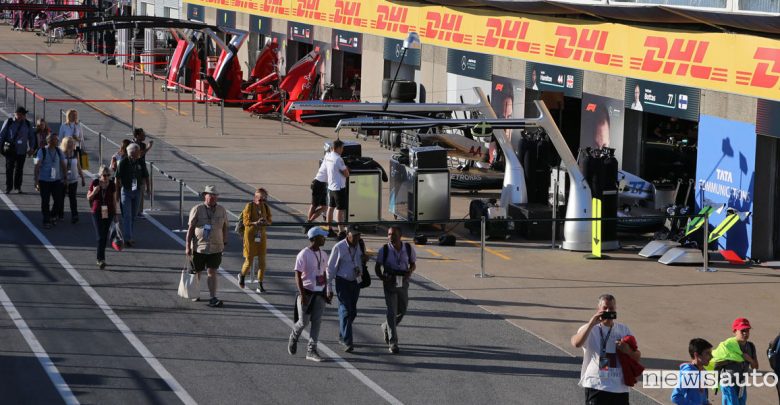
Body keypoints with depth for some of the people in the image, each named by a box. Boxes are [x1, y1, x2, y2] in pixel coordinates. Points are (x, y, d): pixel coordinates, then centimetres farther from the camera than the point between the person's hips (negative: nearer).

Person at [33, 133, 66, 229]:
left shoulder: (59, 151, 3)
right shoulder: (42, 151, -9)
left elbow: (63, 165, 10)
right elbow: (37, 166, -13)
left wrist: (64, 178, 7)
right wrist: (36, 180, -18)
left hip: (56, 180, 3)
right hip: (44, 181, -3)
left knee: (59, 200, 3)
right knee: (45, 202, 3)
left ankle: (53, 216, 28)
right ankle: (46, 221, 16)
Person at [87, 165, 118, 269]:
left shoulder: (112, 185, 0)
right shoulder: (94, 183, -6)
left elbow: (114, 199, 10)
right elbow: (88, 198, 1)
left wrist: (115, 214, 12)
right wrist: (94, 192, -20)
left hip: (108, 213, 3)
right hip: (97, 213, -3)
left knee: (105, 237, 8)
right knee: (101, 237, -10)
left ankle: (100, 258, 20)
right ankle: (101, 259, -13)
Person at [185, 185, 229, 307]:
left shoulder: (221, 210, 4)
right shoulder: (197, 210, -6)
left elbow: (224, 228, 15)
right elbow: (190, 229, -6)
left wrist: (225, 243, 16)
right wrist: (188, 246, -9)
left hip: (216, 248, 2)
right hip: (198, 248, -1)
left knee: (212, 273, -5)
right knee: (196, 272, 12)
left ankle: (213, 298, -9)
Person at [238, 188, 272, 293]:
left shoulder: (265, 207, 3)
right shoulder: (249, 206, -10)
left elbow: (270, 220, 8)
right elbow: (245, 221, -12)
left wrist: (265, 222, -16)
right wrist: (255, 223, -30)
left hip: (262, 235, 4)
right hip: (251, 235, -4)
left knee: (262, 260, -1)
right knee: (249, 260, 1)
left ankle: (260, 284, 5)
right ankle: (242, 275, 33)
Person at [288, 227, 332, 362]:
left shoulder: (323, 255, 9)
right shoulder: (303, 255, -12)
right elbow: (298, 275, -14)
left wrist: (326, 292, 15)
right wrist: (302, 294, -20)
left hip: (319, 293, 6)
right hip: (307, 291, -6)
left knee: (316, 322, 1)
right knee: (304, 321, -2)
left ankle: (311, 351, 4)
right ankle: (293, 338, 29)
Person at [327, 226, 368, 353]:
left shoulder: (361, 245, -1)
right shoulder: (339, 247, -15)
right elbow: (331, 267, -8)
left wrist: (365, 259, -9)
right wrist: (329, 286, -9)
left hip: (355, 281, 5)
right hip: (342, 281, -5)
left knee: (352, 311, 11)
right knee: (345, 310, -12)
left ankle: (342, 336, 29)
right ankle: (347, 342, -16)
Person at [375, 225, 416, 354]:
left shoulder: (408, 248, -4)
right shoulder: (384, 250, -10)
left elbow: (413, 264, 8)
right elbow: (377, 267, -1)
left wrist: (410, 271, -14)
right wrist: (382, 277, -21)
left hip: (403, 283, 3)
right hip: (389, 284, -3)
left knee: (402, 310, 13)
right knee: (392, 311, -8)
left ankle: (386, 327, 42)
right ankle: (393, 343, -5)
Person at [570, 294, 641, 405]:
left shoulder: (623, 330, 11)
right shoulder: (590, 329, -3)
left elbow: (637, 356, 13)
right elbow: (576, 343, -24)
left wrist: (628, 351, -10)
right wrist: (591, 323, -27)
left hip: (620, 387, 5)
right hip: (596, 386, -5)